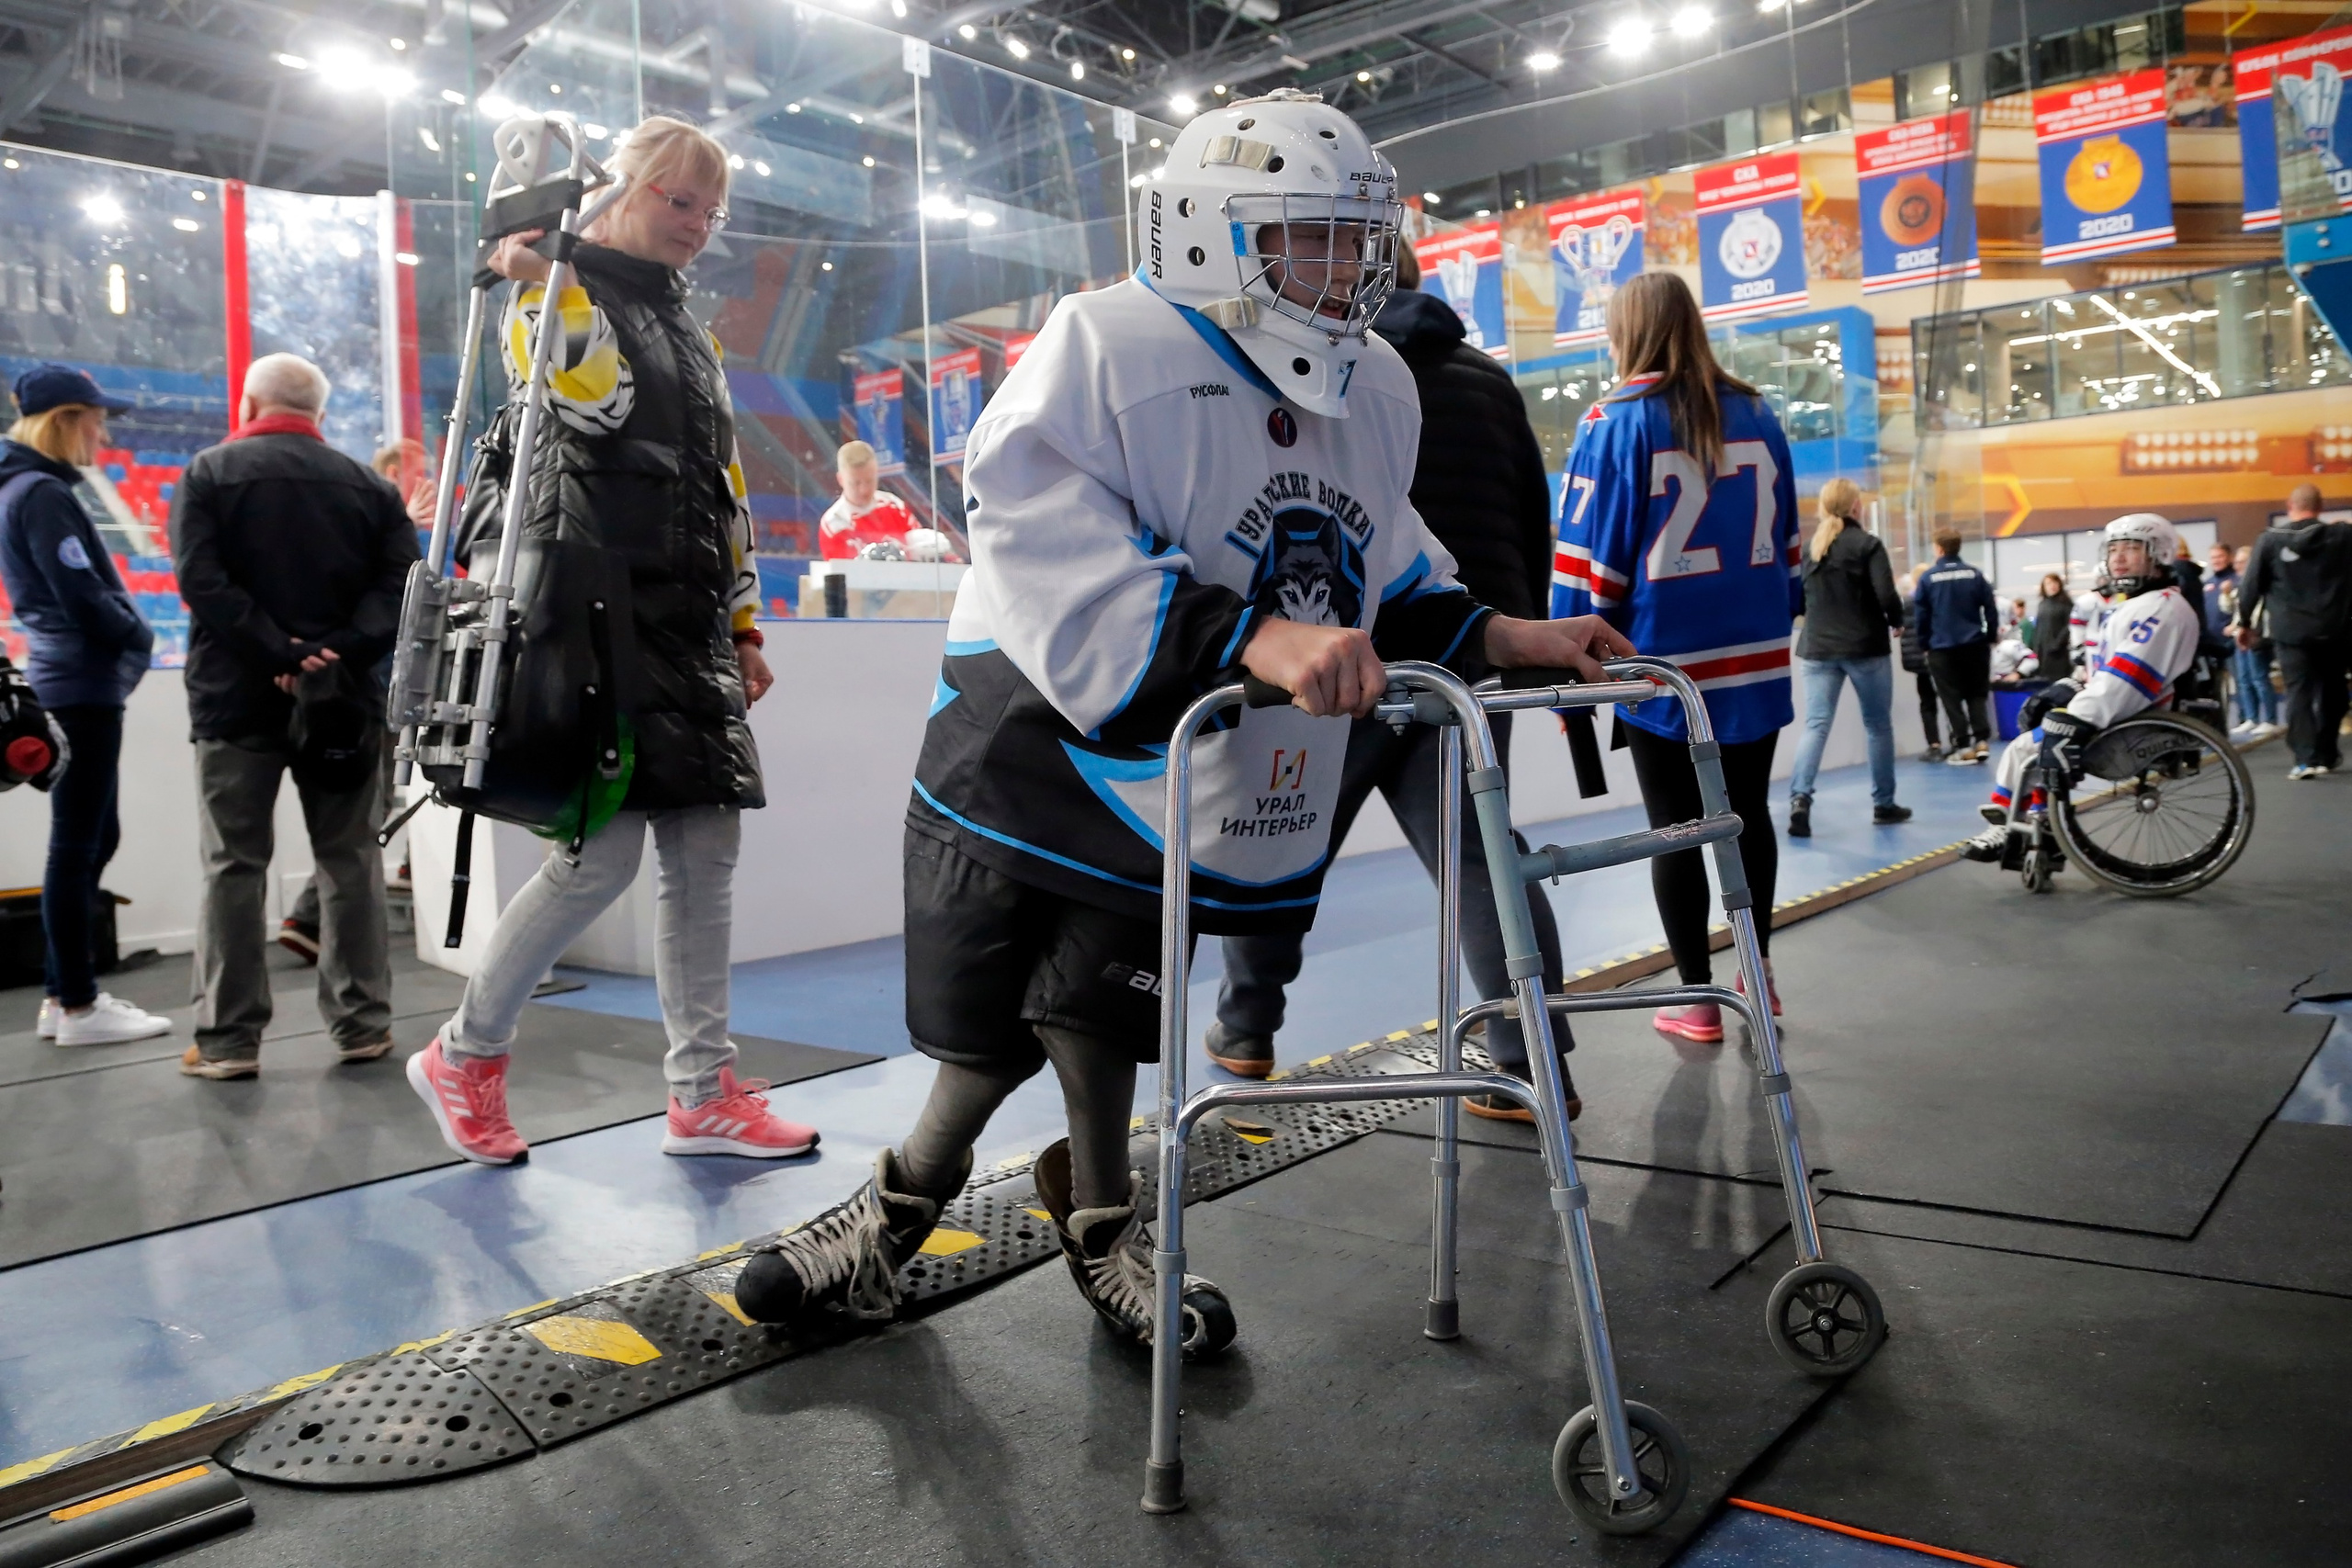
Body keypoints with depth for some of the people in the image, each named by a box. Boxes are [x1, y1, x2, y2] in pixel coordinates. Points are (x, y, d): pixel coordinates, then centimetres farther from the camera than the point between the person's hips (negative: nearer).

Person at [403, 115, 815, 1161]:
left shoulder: (691, 332, 24)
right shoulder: (555, 288, 2)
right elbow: (592, 400, -21)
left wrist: (742, 627, 20)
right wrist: (537, 286, -17)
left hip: (689, 625, 8)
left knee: (706, 850, 2)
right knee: (604, 853, -11)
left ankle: (705, 1094, 9)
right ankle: (463, 1055, 11)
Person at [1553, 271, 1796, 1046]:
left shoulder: (1615, 422, -8)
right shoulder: (1756, 414, 8)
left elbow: (1587, 554, -10)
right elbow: (1788, 538, 13)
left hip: (1664, 662, -5)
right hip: (1755, 659, 5)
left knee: (1675, 828, 5)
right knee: (1748, 813, 18)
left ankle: (1698, 999, 12)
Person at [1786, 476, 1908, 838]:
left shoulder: (1807, 546, 6)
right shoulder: (1867, 544, -7)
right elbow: (1887, 596, -14)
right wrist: (1898, 621, 5)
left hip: (1817, 648, 3)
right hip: (1865, 647, -3)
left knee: (1815, 724, -2)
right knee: (1878, 725, 11)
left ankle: (1799, 797, -21)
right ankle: (1883, 804, 19)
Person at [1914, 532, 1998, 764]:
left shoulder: (1928, 577, -6)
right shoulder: (1974, 574, 0)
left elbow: (1920, 614, -3)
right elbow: (1990, 608, 2)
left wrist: (1925, 643, 7)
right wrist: (1990, 637, 12)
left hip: (1942, 647, -2)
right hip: (1974, 644, 2)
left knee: (1952, 698, 4)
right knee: (1976, 694, 14)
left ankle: (1963, 746, 1)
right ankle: (1982, 740, 3)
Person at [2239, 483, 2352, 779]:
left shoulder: (2270, 539, -3)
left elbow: (2252, 584, 0)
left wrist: (2245, 623, 9)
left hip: (2291, 631, -1)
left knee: (2299, 693, -1)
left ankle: (2306, 758, -12)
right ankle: (2327, 755, 22)